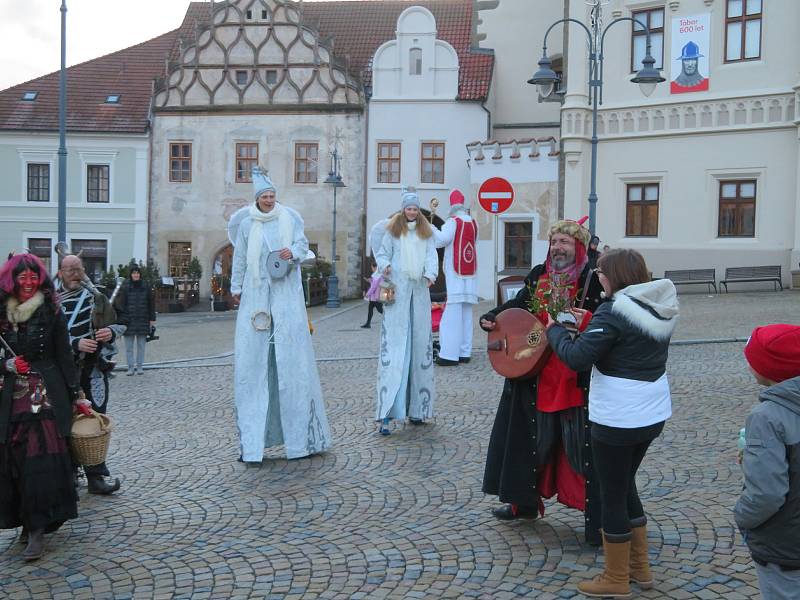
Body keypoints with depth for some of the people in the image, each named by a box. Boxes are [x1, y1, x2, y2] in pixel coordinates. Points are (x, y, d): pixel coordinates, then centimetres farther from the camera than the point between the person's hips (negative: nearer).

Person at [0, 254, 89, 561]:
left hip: (47, 395, -3)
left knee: (42, 460, -6)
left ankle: (37, 527, -1)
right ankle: (26, 519, 20)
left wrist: (75, 395, -1)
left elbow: (64, 355, 0)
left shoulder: (51, 312, -2)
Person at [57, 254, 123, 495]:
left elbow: (118, 324, 15)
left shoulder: (96, 297, 6)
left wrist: (111, 332, -7)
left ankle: (96, 476, 10)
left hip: (93, 369, 2)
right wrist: (75, 343, -20)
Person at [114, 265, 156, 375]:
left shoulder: (146, 287, 3)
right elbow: (120, 304, -5)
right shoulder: (125, 287, -2)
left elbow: (151, 304, 6)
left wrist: (152, 319, 3)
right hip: (129, 322, -1)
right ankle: (131, 367, 12)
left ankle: (139, 366, 19)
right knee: (129, 346, 4)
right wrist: (121, 319, -12)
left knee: (141, 345, 9)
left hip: (143, 321, 1)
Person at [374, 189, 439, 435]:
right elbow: (383, 253, 7)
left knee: (420, 344, 4)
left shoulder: (426, 232, 14)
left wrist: (430, 273, -15)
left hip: (419, 291, 4)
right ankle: (387, 413, -15)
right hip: (397, 291, -3)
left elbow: (431, 255, 4)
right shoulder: (393, 230, 8)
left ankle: (417, 407, 13)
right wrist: (385, 265, -15)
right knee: (394, 347, -11)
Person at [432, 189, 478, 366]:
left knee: (453, 312, -8)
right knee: (466, 312, 9)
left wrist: (432, 228, -2)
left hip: (455, 274, -6)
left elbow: (440, 240, -16)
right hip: (470, 273, 6)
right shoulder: (474, 223, 9)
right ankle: (464, 352, 11)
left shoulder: (453, 222, -8)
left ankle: (450, 354, -10)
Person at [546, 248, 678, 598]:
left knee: (611, 493, 5)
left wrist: (555, 329, -6)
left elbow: (577, 358, -22)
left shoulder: (613, 312, -19)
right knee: (625, 483, 23)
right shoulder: (661, 308, 6)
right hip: (652, 412, 8)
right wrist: (592, 325, 13)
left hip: (617, 418, -8)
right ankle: (640, 567, 32)